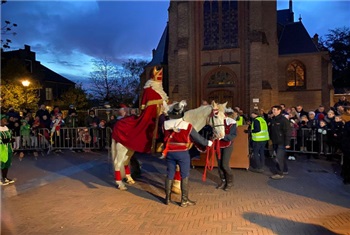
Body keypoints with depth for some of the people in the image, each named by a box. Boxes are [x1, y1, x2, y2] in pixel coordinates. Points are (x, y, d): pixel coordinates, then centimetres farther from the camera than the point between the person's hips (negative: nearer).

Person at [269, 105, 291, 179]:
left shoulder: (284, 120, -13)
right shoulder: (273, 120, 9)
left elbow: (287, 132, -15)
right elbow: (270, 131, 17)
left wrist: (287, 143, -18)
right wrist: (271, 138, 12)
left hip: (281, 142, -7)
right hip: (275, 142, 7)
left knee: (279, 158, -9)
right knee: (282, 157, 20)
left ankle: (279, 173, -2)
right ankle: (284, 169, 34)